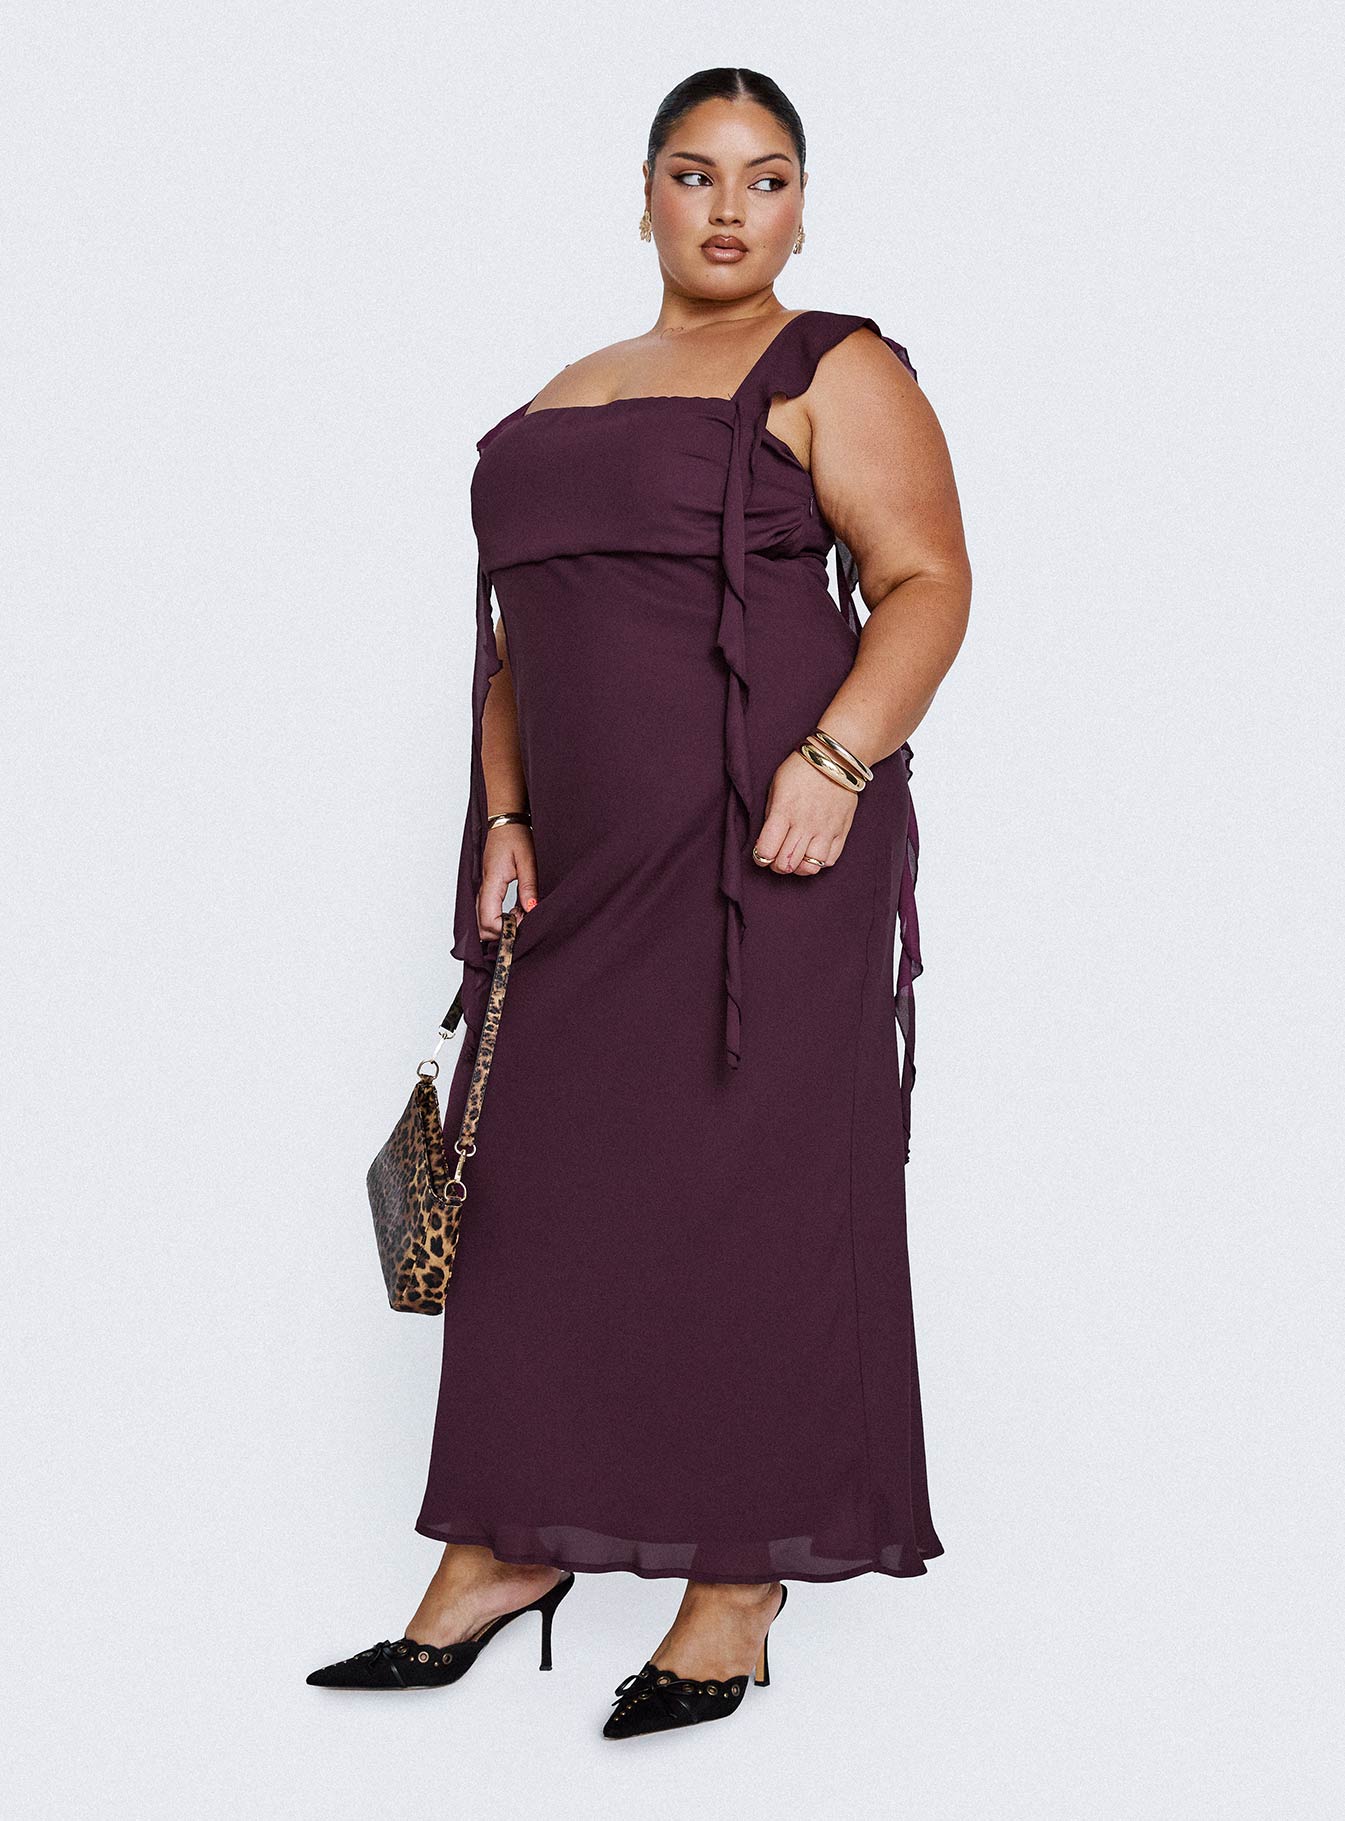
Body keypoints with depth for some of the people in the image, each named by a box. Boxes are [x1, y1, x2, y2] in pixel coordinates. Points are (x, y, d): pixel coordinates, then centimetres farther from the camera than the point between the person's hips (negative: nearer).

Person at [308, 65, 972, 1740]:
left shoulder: (835, 375, 2)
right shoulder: (561, 402, 21)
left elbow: (926, 581, -8)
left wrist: (835, 758, -22)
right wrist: (504, 816, 10)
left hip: (766, 847, -7)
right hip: (589, 859, 7)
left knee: (748, 1191, -4)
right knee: (541, 1180, 7)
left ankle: (739, 1594, 4)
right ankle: (507, 1552, 17)